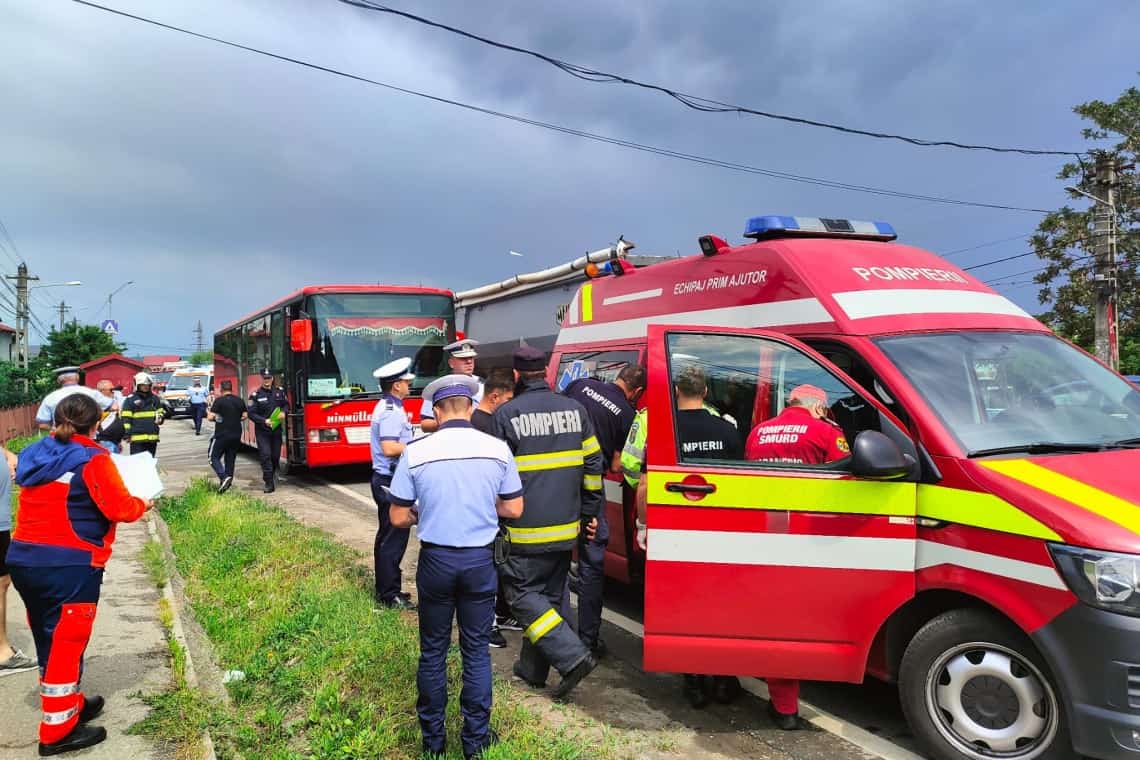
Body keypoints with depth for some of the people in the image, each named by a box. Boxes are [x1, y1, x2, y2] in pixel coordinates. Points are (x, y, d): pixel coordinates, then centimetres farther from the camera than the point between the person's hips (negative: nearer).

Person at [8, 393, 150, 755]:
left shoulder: (34, 455, 11)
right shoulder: (93, 460, -12)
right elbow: (119, 508, -13)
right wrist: (143, 504, 7)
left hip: (23, 559, 8)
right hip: (69, 565, -8)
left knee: (49, 640, 19)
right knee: (65, 643, 2)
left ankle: (69, 704, 36)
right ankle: (57, 731, 9)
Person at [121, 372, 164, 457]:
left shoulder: (155, 398, 12)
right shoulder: (130, 399, -1)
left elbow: (160, 412, 23)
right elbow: (126, 418, -3)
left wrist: (159, 418, 0)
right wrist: (127, 434, -9)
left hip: (152, 437, 5)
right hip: (137, 438, -5)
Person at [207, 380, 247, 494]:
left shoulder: (219, 401, -10)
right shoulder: (240, 401, 6)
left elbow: (211, 417, -13)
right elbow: (245, 416, 11)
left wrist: (217, 419, 7)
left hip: (222, 434, -5)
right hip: (236, 435, 5)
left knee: (214, 457, 3)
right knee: (230, 459, 14)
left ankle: (224, 477, -17)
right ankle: (228, 481, 13)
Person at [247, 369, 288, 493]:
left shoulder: (279, 392, 3)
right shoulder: (256, 395, -7)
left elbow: (286, 404, 16)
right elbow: (251, 413, -8)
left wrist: (283, 412, -6)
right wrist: (264, 421, -21)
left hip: (277, 429, 3)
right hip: (262, 431, -3)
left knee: (276, 455, 12)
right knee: (265, 455, -9)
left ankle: (272, 472, 39)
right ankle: (269, 483, -5)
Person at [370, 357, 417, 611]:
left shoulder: (387, 407, 14)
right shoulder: (392, 411, -19)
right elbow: (390, 448, -28)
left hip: (385, 480, 11)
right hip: (392, 482, -11)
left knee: (387, 536, 17)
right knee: (394, 538, -4)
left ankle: (385, 590, 27)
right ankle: (390, 595, 4)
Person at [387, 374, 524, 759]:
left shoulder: (415, 452, -10)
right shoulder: (497, 448, -7)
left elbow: (399, 518, -4)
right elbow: (513, 509, 0)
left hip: (436, 559, 0)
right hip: (480, 559, 1)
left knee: (433, 651, 15)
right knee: (476, 651, 14)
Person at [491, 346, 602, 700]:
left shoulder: (507, 414, -10)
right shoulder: (574, 409, 6)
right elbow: (593, 464, 8)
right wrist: (590, 512, 16)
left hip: (525, 530, -6)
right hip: (565, 527, 6)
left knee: (523, 594, 4)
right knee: (549, 595, 16)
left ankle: (572, 656, -7)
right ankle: (532, 668, 26)